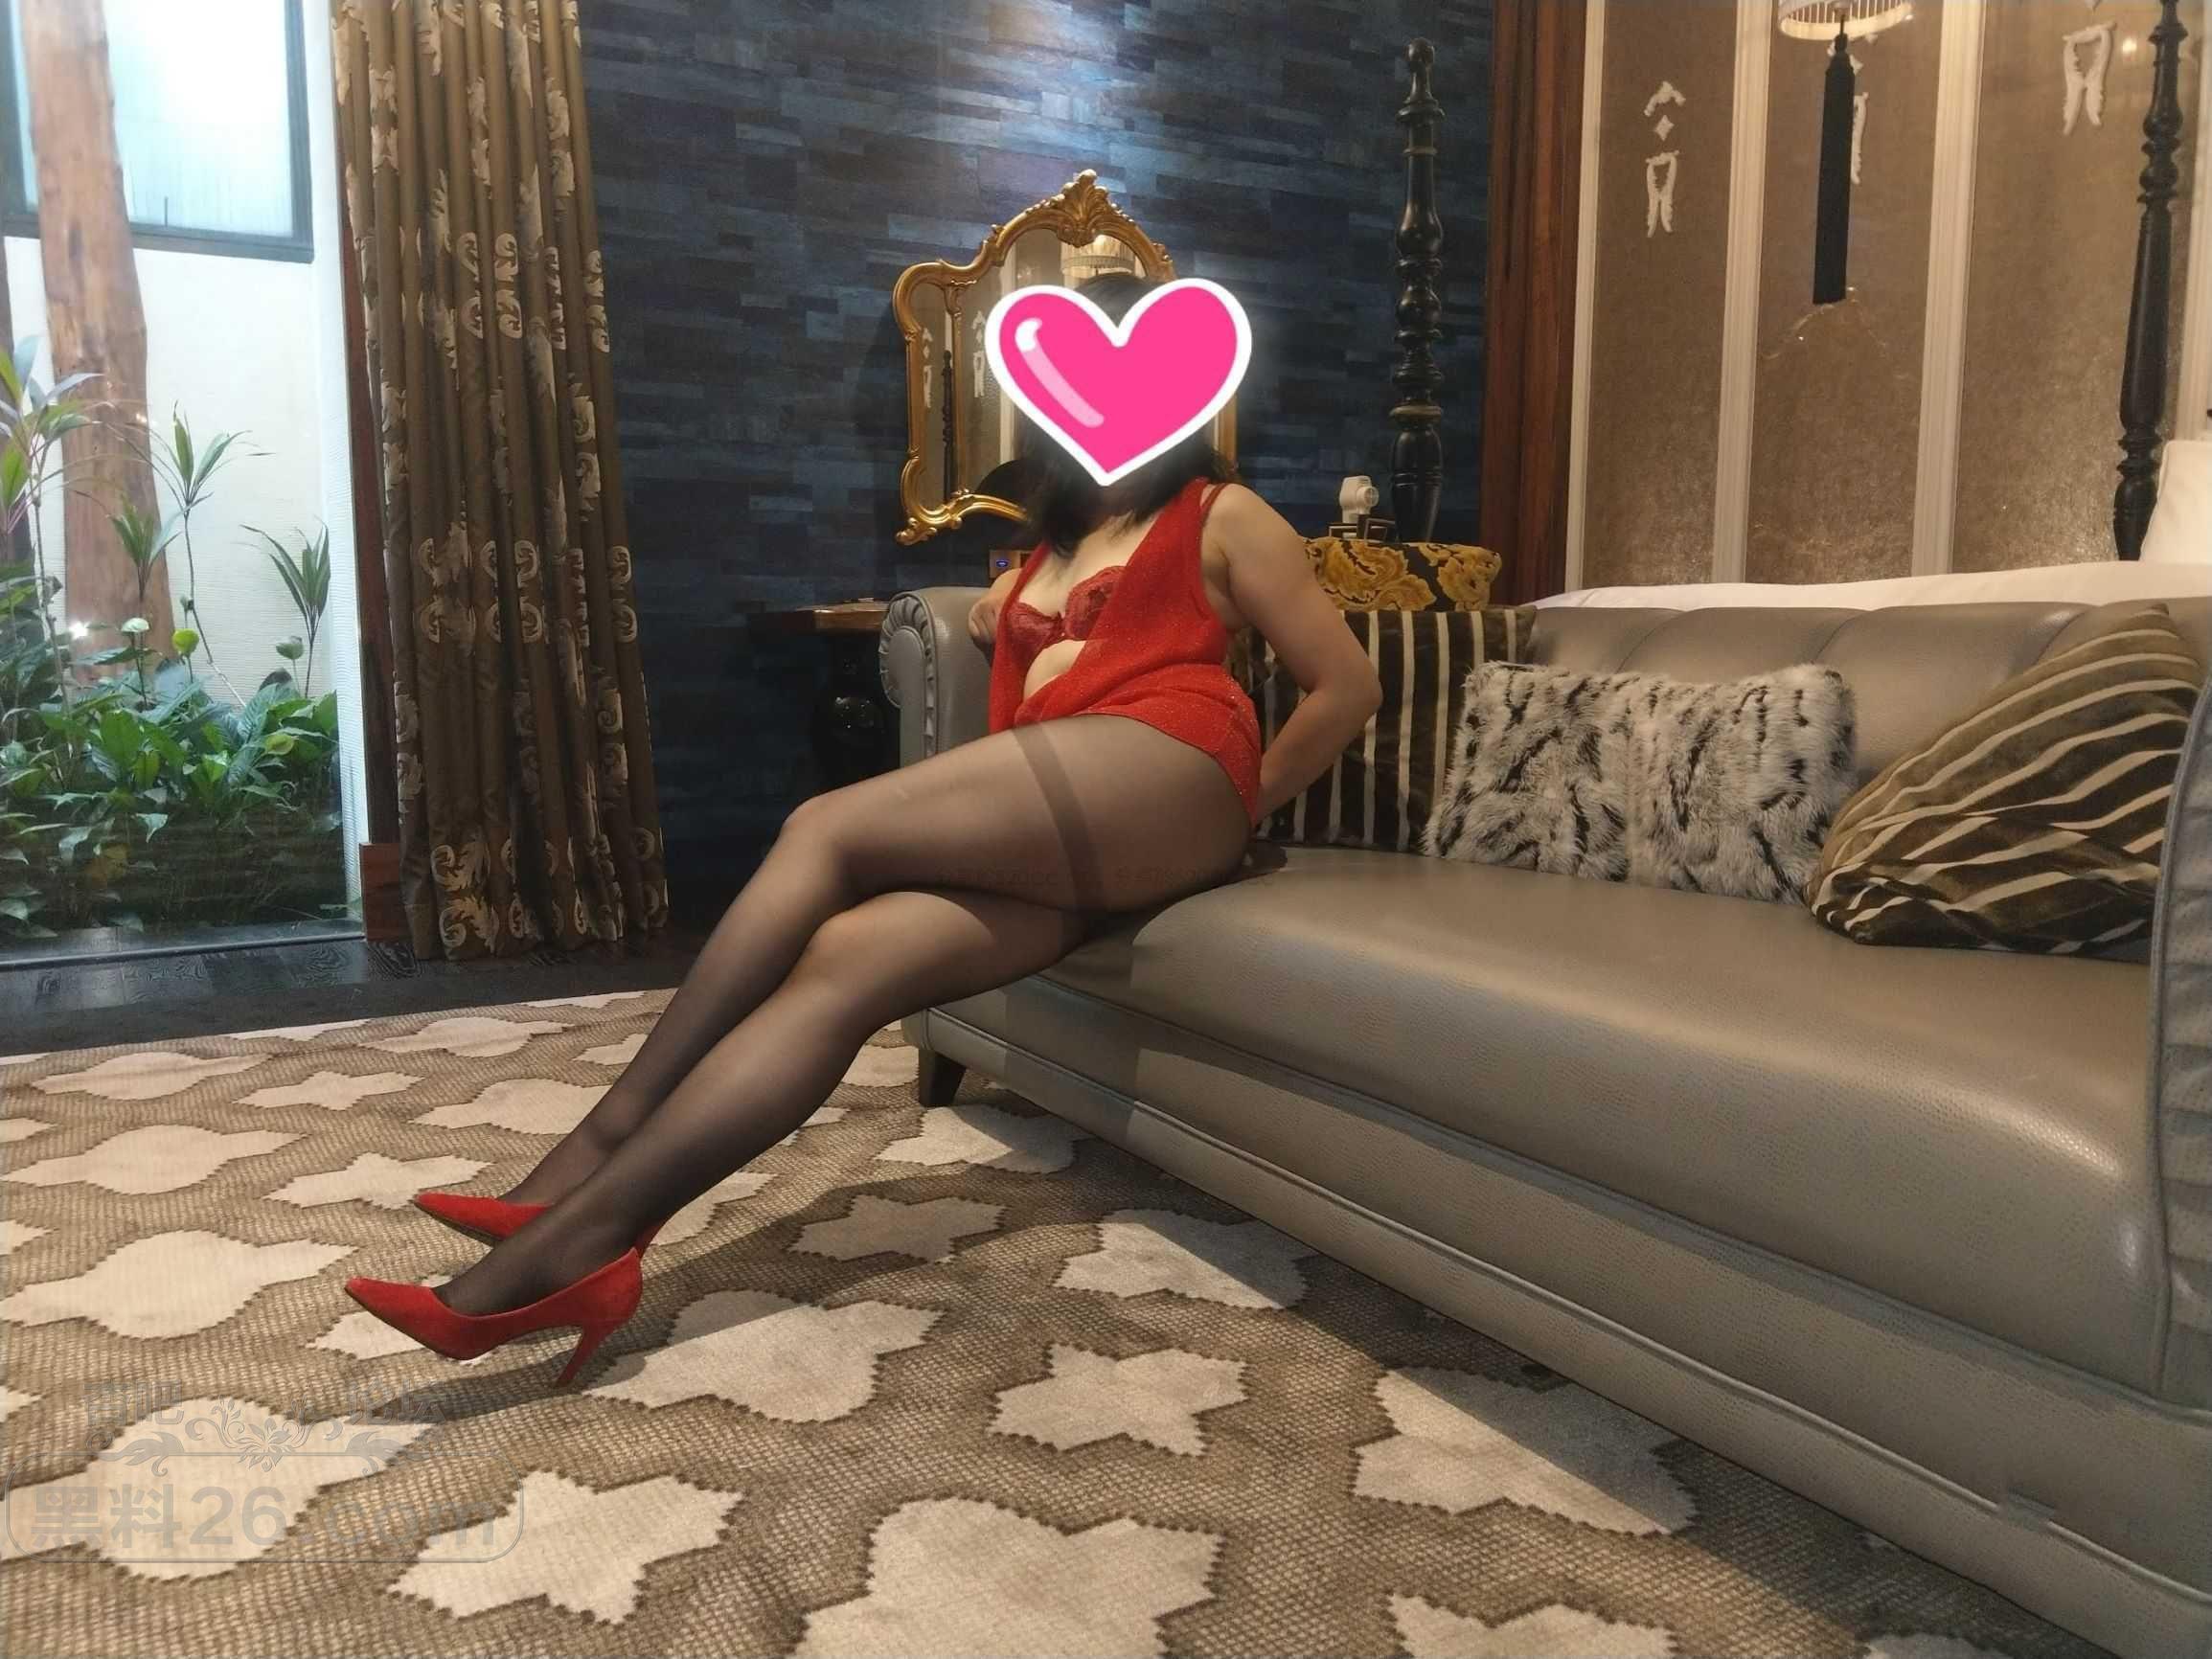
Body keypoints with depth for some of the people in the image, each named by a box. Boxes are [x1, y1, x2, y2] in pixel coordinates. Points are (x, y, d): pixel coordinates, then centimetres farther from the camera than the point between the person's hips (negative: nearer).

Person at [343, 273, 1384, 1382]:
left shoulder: (1221, 518, 17)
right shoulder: (1047, 554, 35)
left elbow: (1348, 686, 10)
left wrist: (1239, 810, 6)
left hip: (1162, 781, -6)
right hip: (1063, 849, 6)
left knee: (827, 831, -19)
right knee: (841, 960, -20)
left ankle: (598, 1142, -20)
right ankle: (580, 1235, -30)